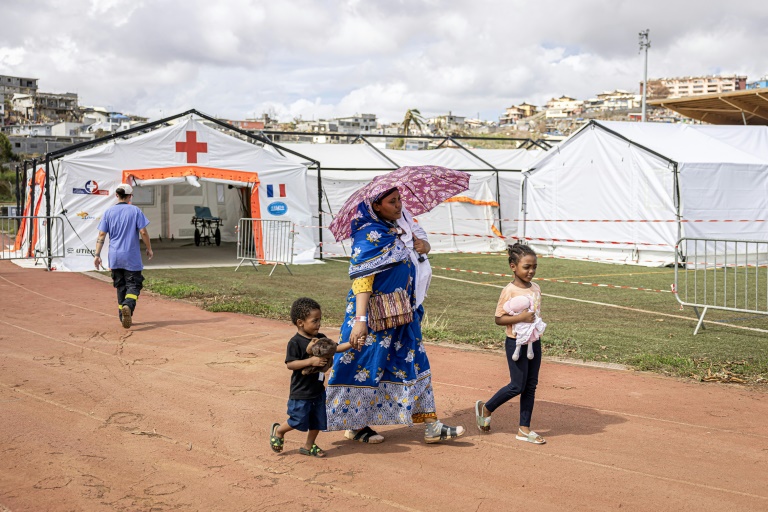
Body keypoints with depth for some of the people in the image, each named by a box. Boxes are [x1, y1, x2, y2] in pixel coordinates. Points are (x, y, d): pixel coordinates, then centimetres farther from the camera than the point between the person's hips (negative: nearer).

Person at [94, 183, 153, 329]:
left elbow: (101, 235, 1)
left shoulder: (109, 212, 4)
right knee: (133, 284, 1)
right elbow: (143, 232, -8)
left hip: (115, 257, 3)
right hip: (132, 257, -3)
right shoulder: (135, 211, -3)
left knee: (121, 286, 14)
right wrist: (149, 249, 5)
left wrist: (97, 254, 2)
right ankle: (128, 306, -28)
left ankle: (124, 317, 15)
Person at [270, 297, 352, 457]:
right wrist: (311, 361, -30)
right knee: (298, 421, 1)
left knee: (318, 421, 13)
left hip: (318, 389, 7)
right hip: (301, 392, -7)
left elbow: (334, 348, 9)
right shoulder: (295, 342, -18)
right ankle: (278, 430, 29)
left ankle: (309, 446, 29)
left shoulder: (321, 338, 4)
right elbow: (289, 364, -22)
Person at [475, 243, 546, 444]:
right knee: (517, 386, -3)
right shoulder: (509, 291, -15)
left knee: (531, 386, 8)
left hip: (534, 342, 7)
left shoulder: (536, 288, 6)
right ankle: (485, 408, 20)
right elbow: (499, 318, -15)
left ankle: (524, 429, 17)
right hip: (516, 343, -7)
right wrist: (520, 318, -25)